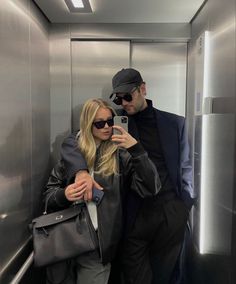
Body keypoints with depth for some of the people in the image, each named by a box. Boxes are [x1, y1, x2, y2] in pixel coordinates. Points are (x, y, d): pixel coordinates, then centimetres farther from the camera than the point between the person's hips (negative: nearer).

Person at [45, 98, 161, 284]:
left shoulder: (121, 155, -4)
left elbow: (151, 189, -15)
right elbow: (49, 193, 5)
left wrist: (136, 149, -22)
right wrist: (64, 195, -17)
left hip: (97, 245, -2)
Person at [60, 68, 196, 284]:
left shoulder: (175, 123, 6)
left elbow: (184, 166, 12)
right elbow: (71, 142, -8)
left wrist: (187, 204, 6)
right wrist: (81, 170, -27)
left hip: (171, 212, 2)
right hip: (134, 214, -1)